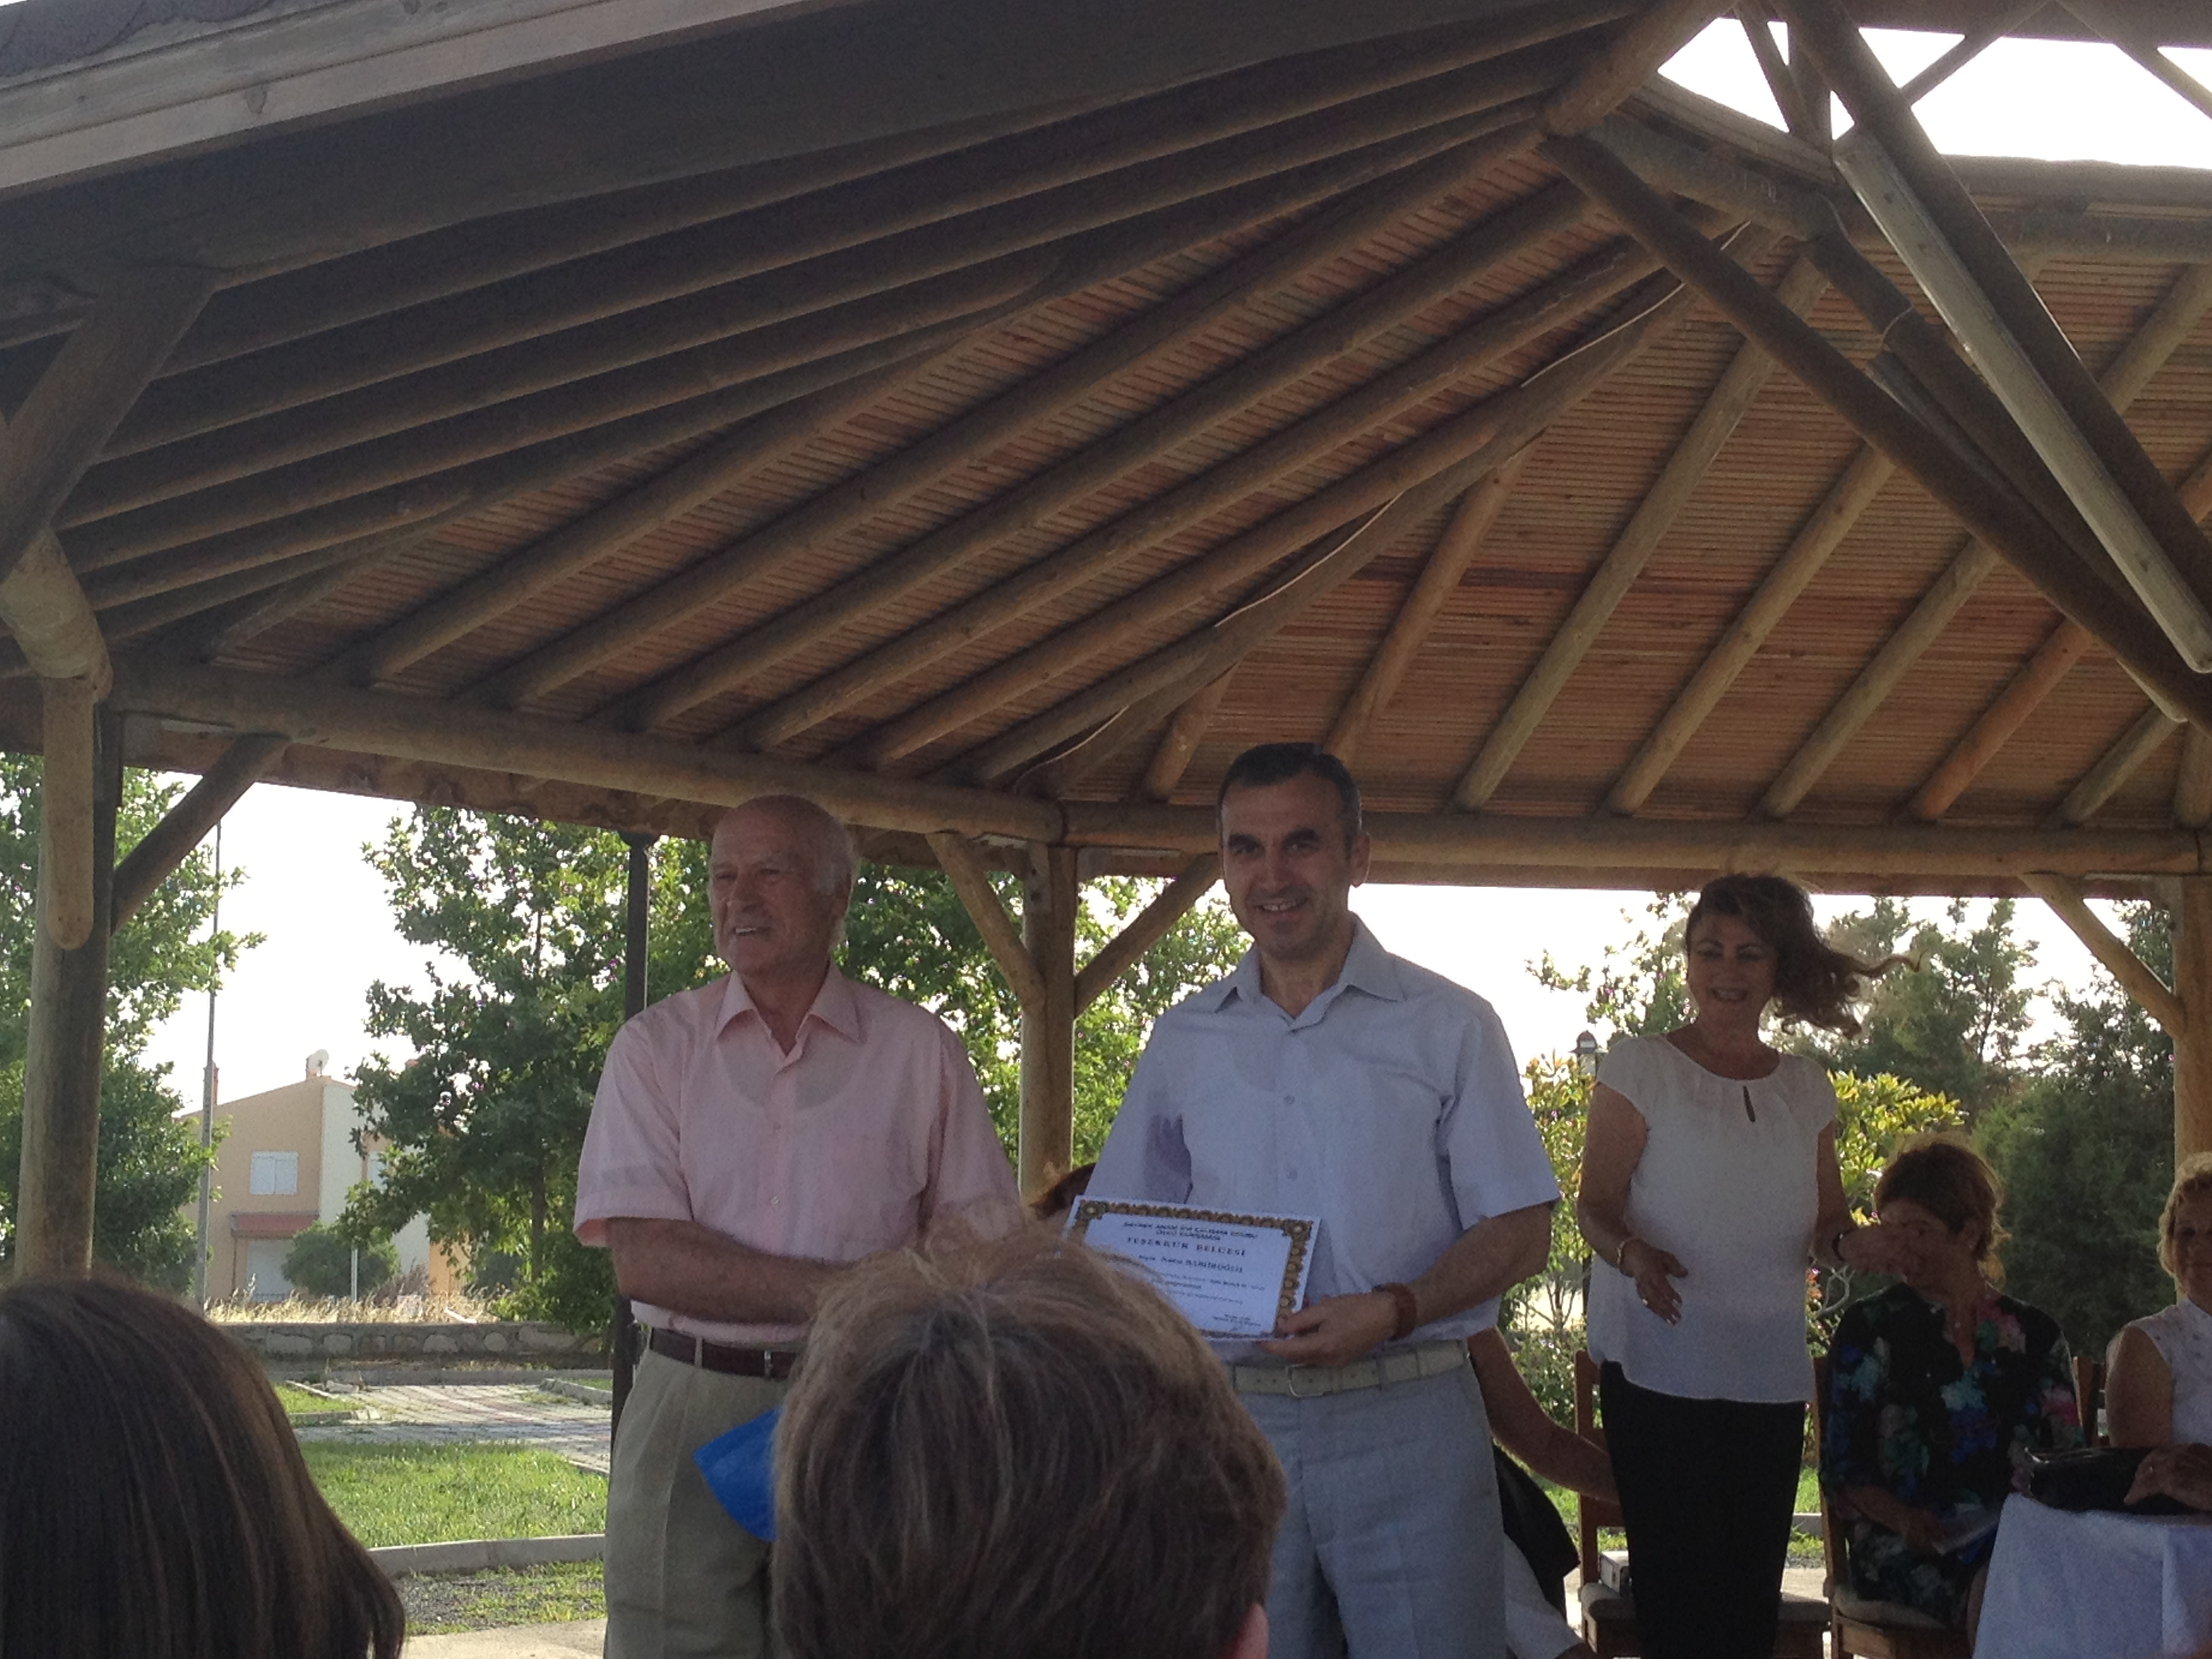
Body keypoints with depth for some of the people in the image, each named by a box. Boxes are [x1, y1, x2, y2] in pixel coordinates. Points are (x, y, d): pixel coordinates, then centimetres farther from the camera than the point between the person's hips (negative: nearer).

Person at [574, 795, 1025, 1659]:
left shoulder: (919, 1050, 4)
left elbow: (980, 1242, 1)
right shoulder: (657, 1046, 3)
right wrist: (843, 1291, -16)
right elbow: (644, 1259, -7)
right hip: (691, 1416, 0)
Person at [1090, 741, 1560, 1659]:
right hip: (1233, 1421, 3)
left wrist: (1394, 1310, -17)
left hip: (1405, 1421, -2)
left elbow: (1519, 1231, 0)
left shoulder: (1448, 1025, 3)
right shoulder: (1183, 1042, 12)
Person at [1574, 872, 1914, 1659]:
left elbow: (1823, 1220, 15)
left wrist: (1849, 1241, -8)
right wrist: (1634, 1256, -25)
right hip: (1660, 1372, -4)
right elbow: (1595, 1205, -4)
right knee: (1682, 1589, -9)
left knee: (1753, 1591, 4)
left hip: (1770, 1378, 4)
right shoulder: (1639, 1065, -1)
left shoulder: (1805, 1087, 12)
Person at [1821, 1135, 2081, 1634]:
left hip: (2021, 1537, 3)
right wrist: (1903, 1519, -15)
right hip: (1907, 1549, -3)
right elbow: (1842, 1467, 5)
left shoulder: (2034, 1333, 19)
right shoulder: (1871, 1330, 11)